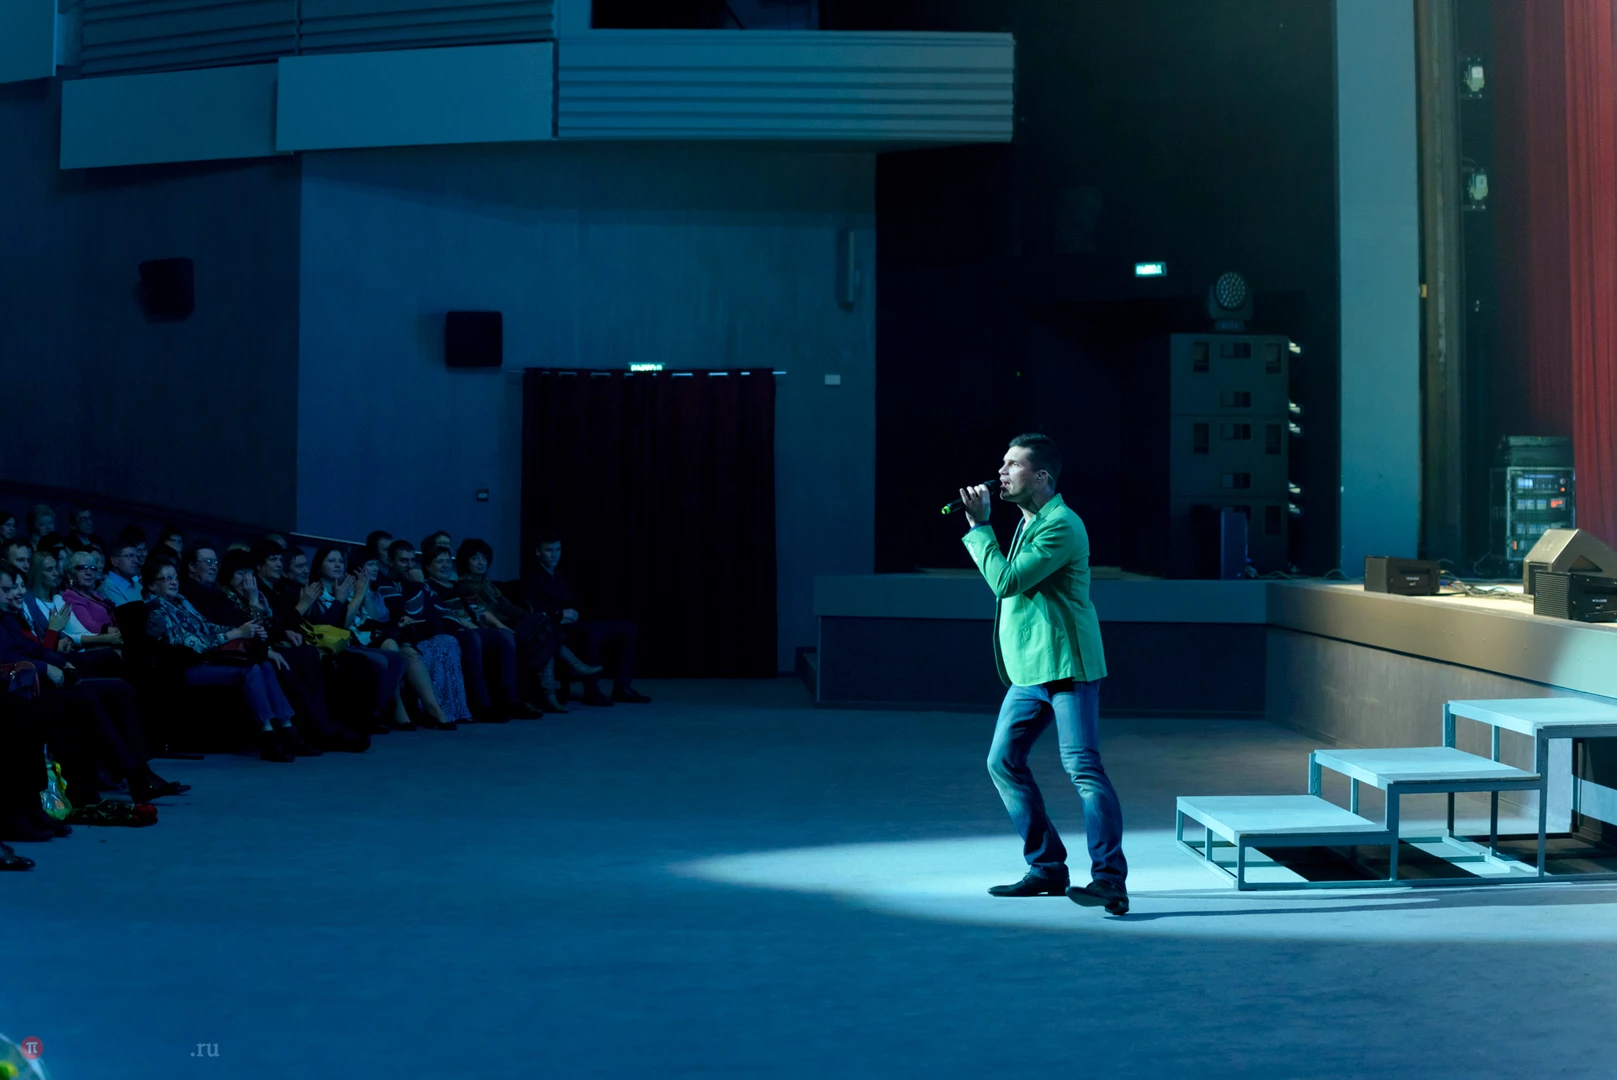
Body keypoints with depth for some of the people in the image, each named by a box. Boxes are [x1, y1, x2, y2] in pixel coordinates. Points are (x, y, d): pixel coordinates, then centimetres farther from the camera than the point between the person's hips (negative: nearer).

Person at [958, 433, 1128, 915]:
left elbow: (1006, 580, -20)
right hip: (1028, 671, 10)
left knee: (1082, 767, -15)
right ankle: (1047, 868, 16)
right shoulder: (1028, 522, 17)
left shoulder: (1060, 526, -14)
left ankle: (1108, 877, -15)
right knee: (1004, 763, 9)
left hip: (1065, 667, -10)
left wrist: (979, 526, -14)